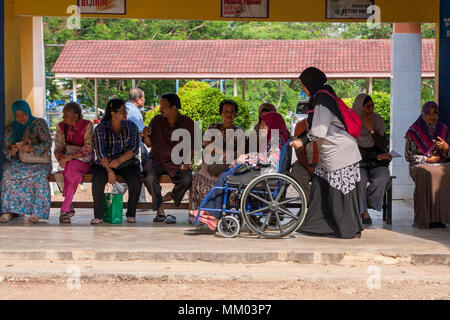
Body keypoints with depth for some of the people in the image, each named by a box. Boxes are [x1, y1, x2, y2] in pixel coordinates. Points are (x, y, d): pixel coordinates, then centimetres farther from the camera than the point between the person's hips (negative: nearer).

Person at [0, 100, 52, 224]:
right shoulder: (11, 129, 13)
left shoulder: (39, 123, 4)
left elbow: (47, 143, -6)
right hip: (19, 162, 3)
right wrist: (11, 152, -15)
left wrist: (32, 148, -23)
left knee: (40, 174, -36)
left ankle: (37, 213, -40)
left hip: (39, 162, -3)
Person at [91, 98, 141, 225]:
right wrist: (109, 170, -23)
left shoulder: (131, 126, 4)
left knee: (135, 181, -29)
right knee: (97, 180, -31)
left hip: (127, 162, 1)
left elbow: (134, 149, -5)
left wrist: (120, 160, -22)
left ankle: (131, 214, -11)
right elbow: (100, 152, -9)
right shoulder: (101, 128, -1)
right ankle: (98, 215, -19)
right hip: (105, 163, -1)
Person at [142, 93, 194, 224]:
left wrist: (187, 161, -11)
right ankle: (160, 210, -17)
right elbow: (149, 144, 10)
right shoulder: (157, 120, 6)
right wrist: (146, 135, -11)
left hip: (178, 163, -1)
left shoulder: (187, 122, 2)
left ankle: (170, 197, 0)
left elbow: (191, 147, 6)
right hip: (157, 161, 1)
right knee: (149, 177, -32)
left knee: (187, 179, -31)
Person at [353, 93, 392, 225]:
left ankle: (365, 205, -10)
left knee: (383, 176, -31)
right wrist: (376, 156, -12)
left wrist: (371, 129, -15)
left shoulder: (378, 120, 4)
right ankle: (363, 211, -19)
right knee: (360, 178, -35)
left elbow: (383, 146, -3)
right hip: (358, 161, -2)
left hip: (376, 163, 2)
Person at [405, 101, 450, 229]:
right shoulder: (414, 131, 4)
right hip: (419, 166, -3)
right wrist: (427, 159, -5)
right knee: (428, 175, -38)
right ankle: (427, 218, -35)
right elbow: (408, 156, 4)